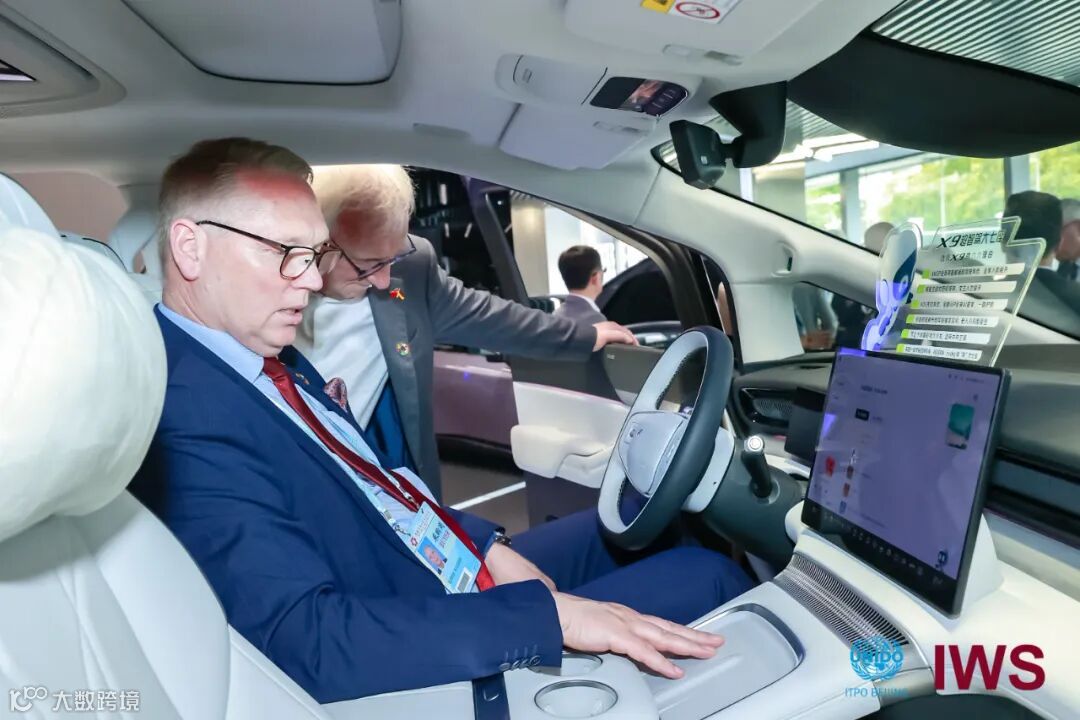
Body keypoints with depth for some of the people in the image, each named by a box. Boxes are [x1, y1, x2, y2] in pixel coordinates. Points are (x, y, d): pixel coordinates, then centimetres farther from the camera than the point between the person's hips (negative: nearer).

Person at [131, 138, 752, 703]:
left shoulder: (270, 358, 1)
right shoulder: (183, 417, -27)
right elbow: (307, 639, -34)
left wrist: (488, 546, -3)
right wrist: (549, 615, -33)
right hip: (430, 656, -8)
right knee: (705, 575, -3)